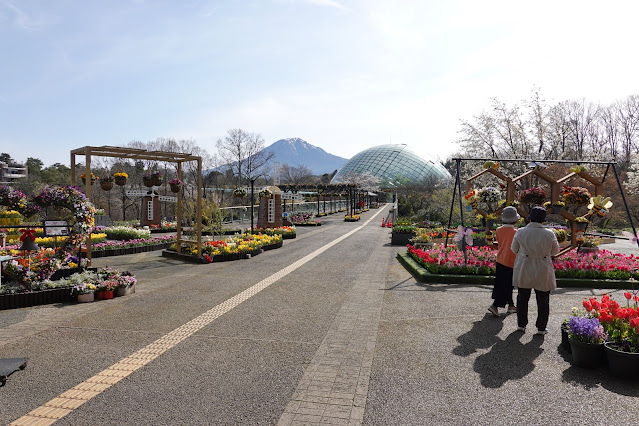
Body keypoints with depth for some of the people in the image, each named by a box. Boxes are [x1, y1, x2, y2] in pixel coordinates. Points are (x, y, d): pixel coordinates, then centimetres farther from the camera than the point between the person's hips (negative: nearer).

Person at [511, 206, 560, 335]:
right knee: (543, 300, 13)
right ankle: (541, 328, 20)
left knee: (522, 298, 16)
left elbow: (514, 249, 1)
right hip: (543, 271, -1)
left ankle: (521, 324, 24)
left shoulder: (520, 232, -12)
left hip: (523, 270, 1)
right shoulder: (549, 234, -14)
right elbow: (555, 251, 1)